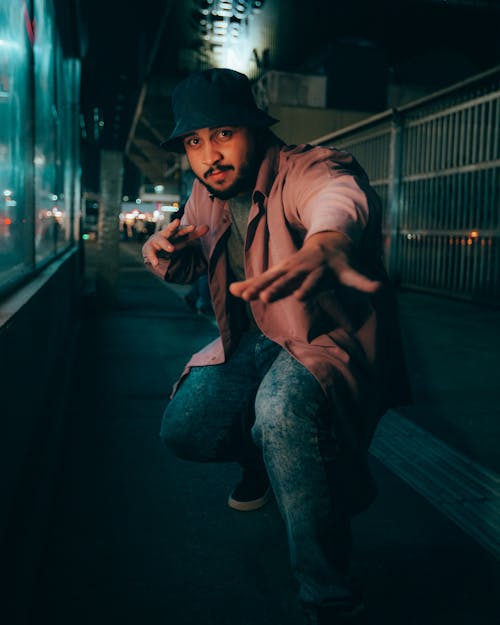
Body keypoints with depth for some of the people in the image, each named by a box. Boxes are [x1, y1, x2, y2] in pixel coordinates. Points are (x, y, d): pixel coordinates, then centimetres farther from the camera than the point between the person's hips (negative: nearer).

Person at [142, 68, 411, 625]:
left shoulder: (307, 170, -23)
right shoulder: (207, 195, 0)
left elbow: (339, 193, -49)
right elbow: (185, 266, 16)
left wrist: (327, 241, -75)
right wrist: (163, 249, -11)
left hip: (332, 336, -6)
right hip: (257, 338, 7)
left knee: (281, 412, -37)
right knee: (184, 429, -10)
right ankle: (263, 458, 26)